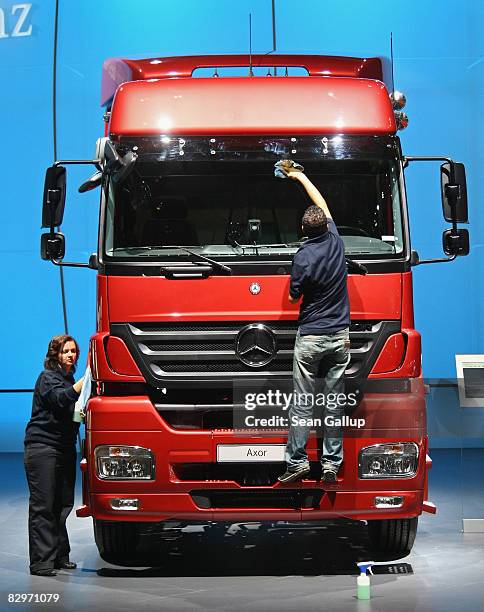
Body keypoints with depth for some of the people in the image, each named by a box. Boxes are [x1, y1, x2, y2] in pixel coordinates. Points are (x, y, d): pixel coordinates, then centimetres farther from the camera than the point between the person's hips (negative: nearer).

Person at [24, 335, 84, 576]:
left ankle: (59, 556, 14)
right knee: (43, 506, -8)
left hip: (65, 448, 8)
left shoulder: (69, 380, 20)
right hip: (42, 448, -8)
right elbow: (60, 399, -24)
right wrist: (86, 380, -31)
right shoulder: (48, 378, -5)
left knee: (62, 504, 7)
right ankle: (41, 562, -9)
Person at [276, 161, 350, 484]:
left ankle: (297, 461, 1)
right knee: (334, 402, 5)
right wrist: (301, 177, 27)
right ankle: (331, 464, 6)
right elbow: (323, 204, 16)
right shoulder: (336, 241, 0)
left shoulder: (304, 256, -13)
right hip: (340, 336, 4)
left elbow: (294, 296, -1)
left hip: (310, 338, -4)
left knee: (303, 402, 1)